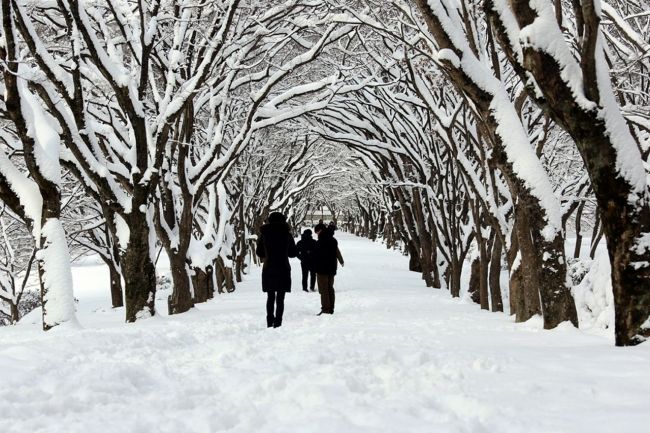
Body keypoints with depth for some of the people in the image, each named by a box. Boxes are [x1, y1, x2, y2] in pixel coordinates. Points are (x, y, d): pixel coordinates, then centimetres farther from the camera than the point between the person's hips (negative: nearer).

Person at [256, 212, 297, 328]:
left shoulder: (264, 234, 0)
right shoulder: (287, 234, -4)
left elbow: (259, 252, 8)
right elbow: (293, 253, 2)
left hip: (268, 269, 2)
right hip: (283, 269, -2)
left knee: (270, 297, 14)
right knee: (280, 298, 1)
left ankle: (270, 322, 14)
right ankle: (277, 323, -5)